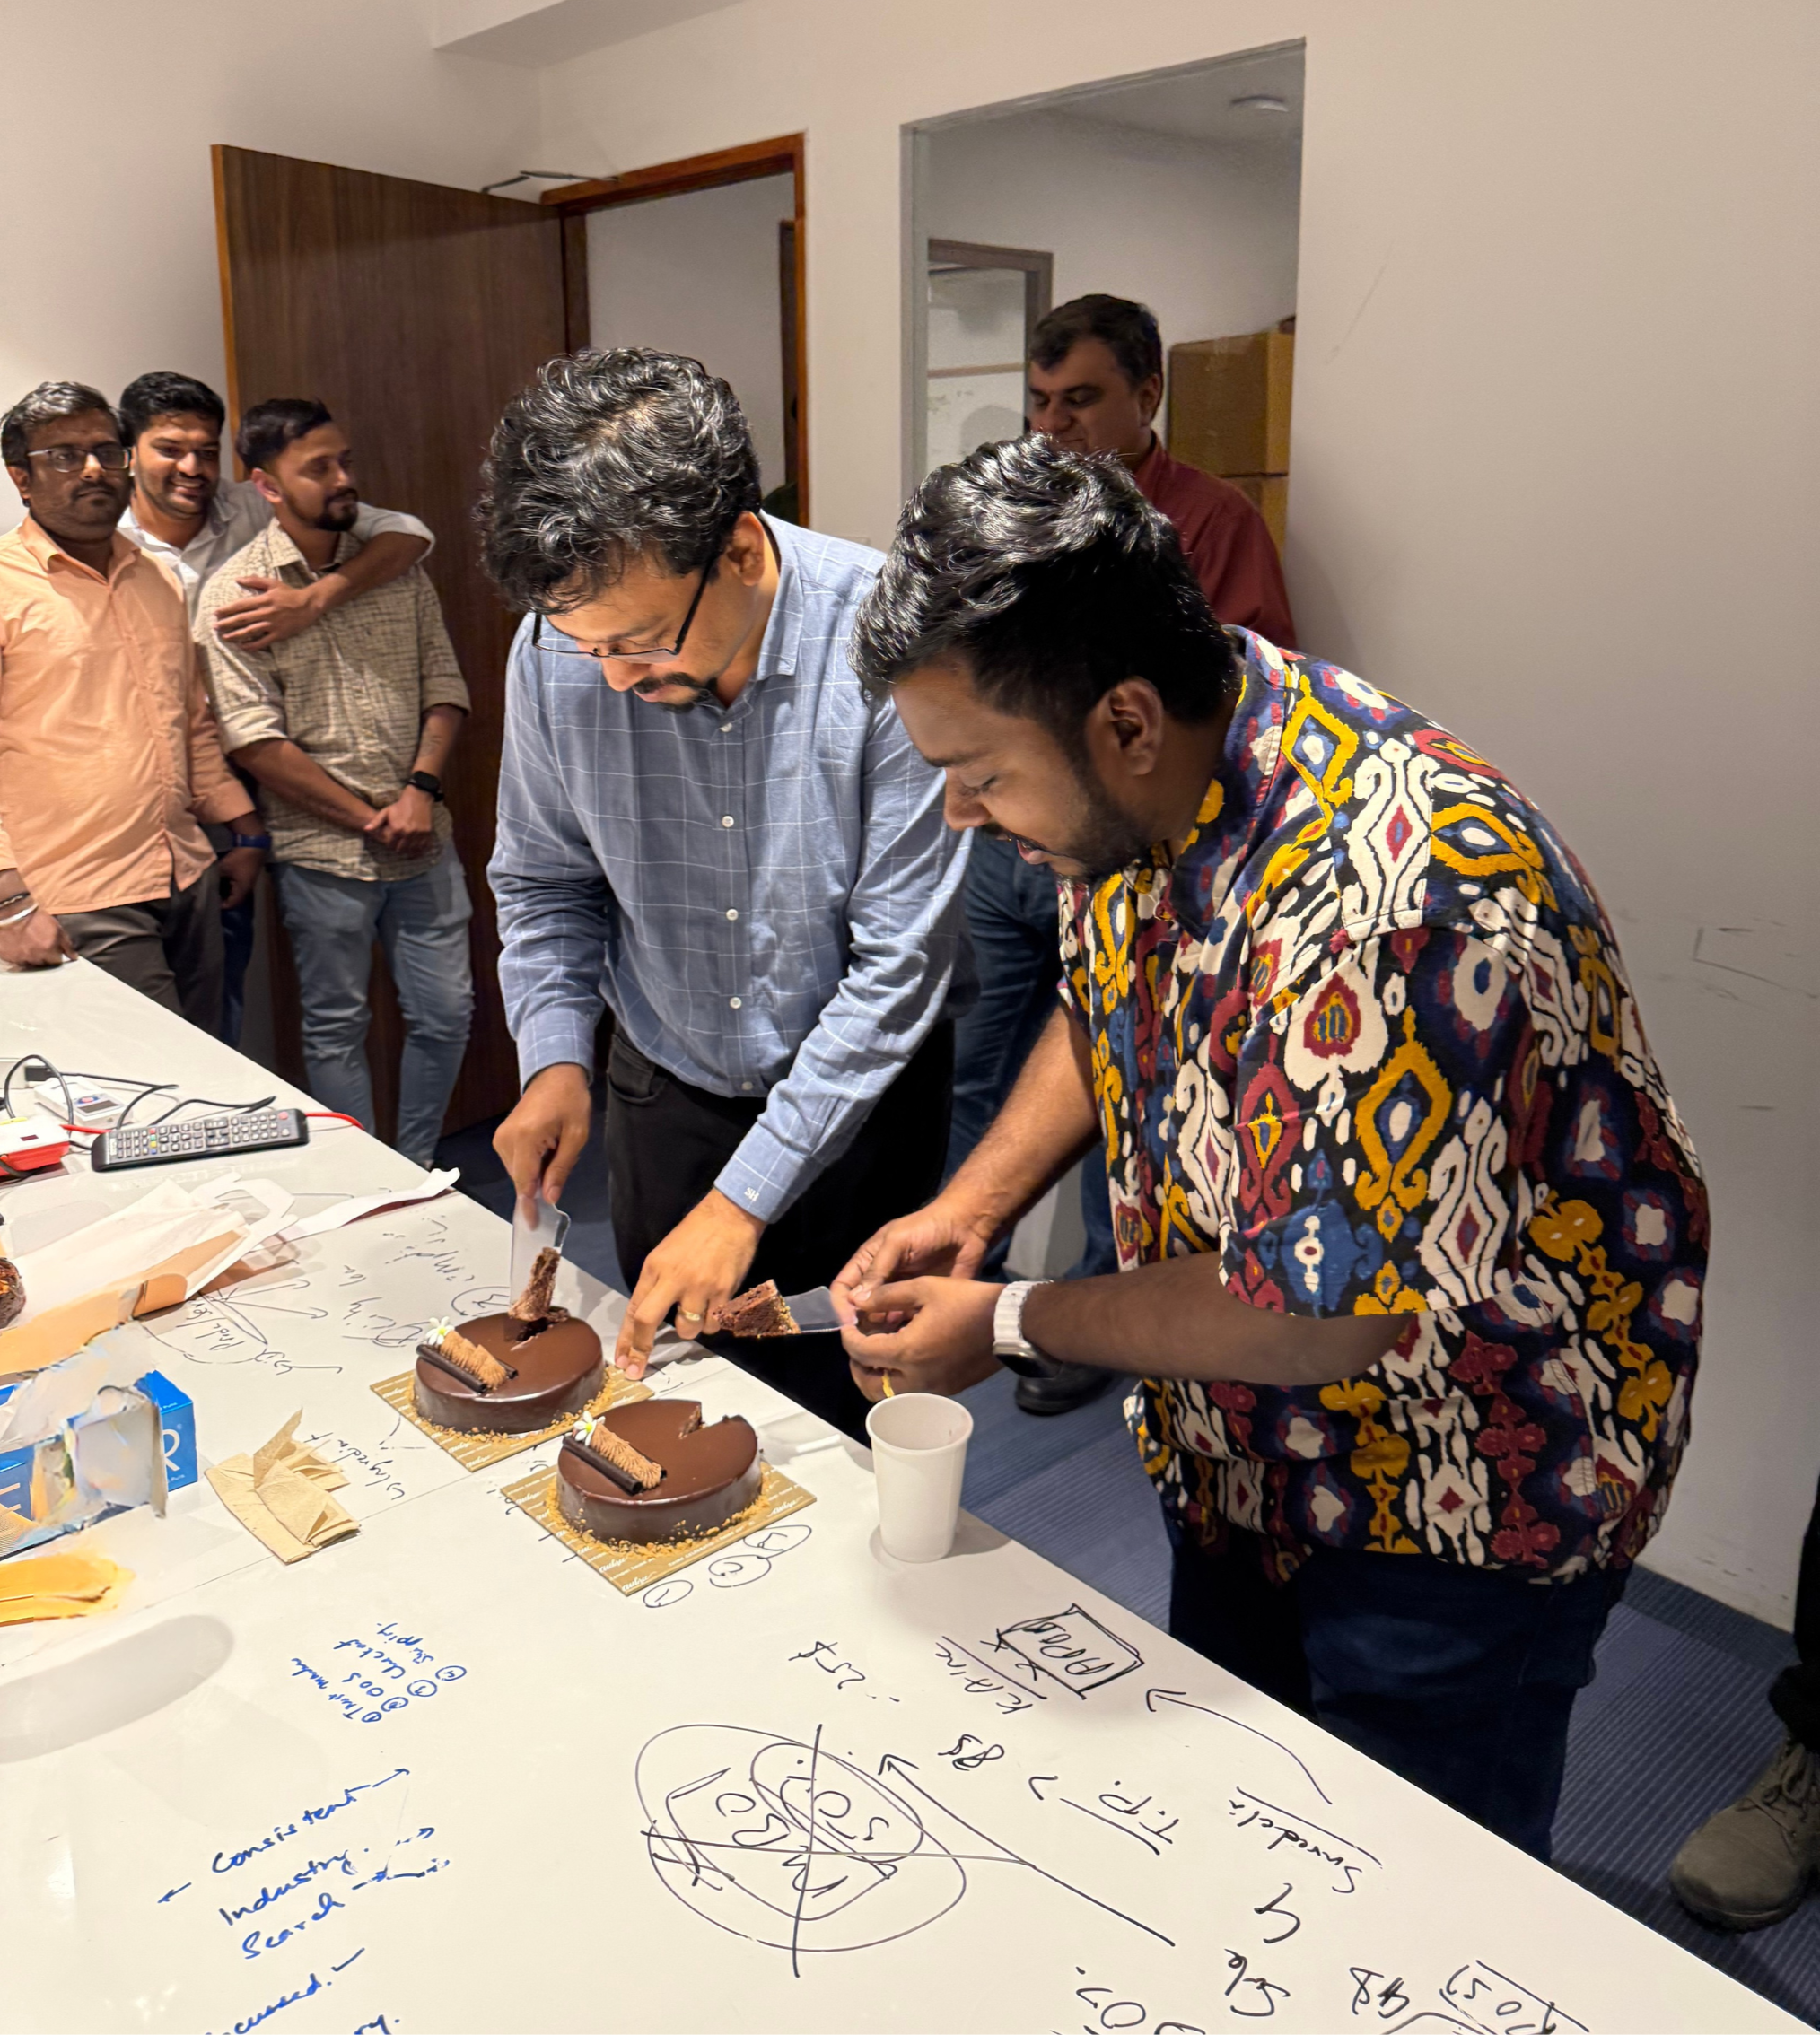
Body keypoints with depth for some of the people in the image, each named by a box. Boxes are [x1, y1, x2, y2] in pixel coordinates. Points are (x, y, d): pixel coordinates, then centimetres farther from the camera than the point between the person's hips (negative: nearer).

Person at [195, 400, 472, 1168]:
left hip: (422, 839, 4)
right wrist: (367, 817, -13)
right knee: (337, 1029, 9)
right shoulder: (232, 593, -7)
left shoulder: (395, 566, 7)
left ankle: (417, 1171, 28)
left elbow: (445, 683, 6)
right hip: (321, 852, -4)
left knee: (447, 1013, 9)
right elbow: (255, 738, -12)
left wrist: (421, 789, -10)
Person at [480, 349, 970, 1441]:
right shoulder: (557, 650, -15)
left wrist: (743, 1200, -22)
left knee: (842, 1412, 11)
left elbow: (899, 962, -23)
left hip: (864, 1095, -2)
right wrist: (554, 1056, -12)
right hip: (665, 1091, 3)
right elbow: (545, 881, 4)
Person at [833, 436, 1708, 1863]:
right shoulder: (1138, 783, -10)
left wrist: (1009, 1325, -19)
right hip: (1248, 1453, 8)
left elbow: (1329, 1316, -31)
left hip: (1468, 1491, -8)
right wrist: (973, 1204, -7)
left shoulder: (1387, 901, -38)